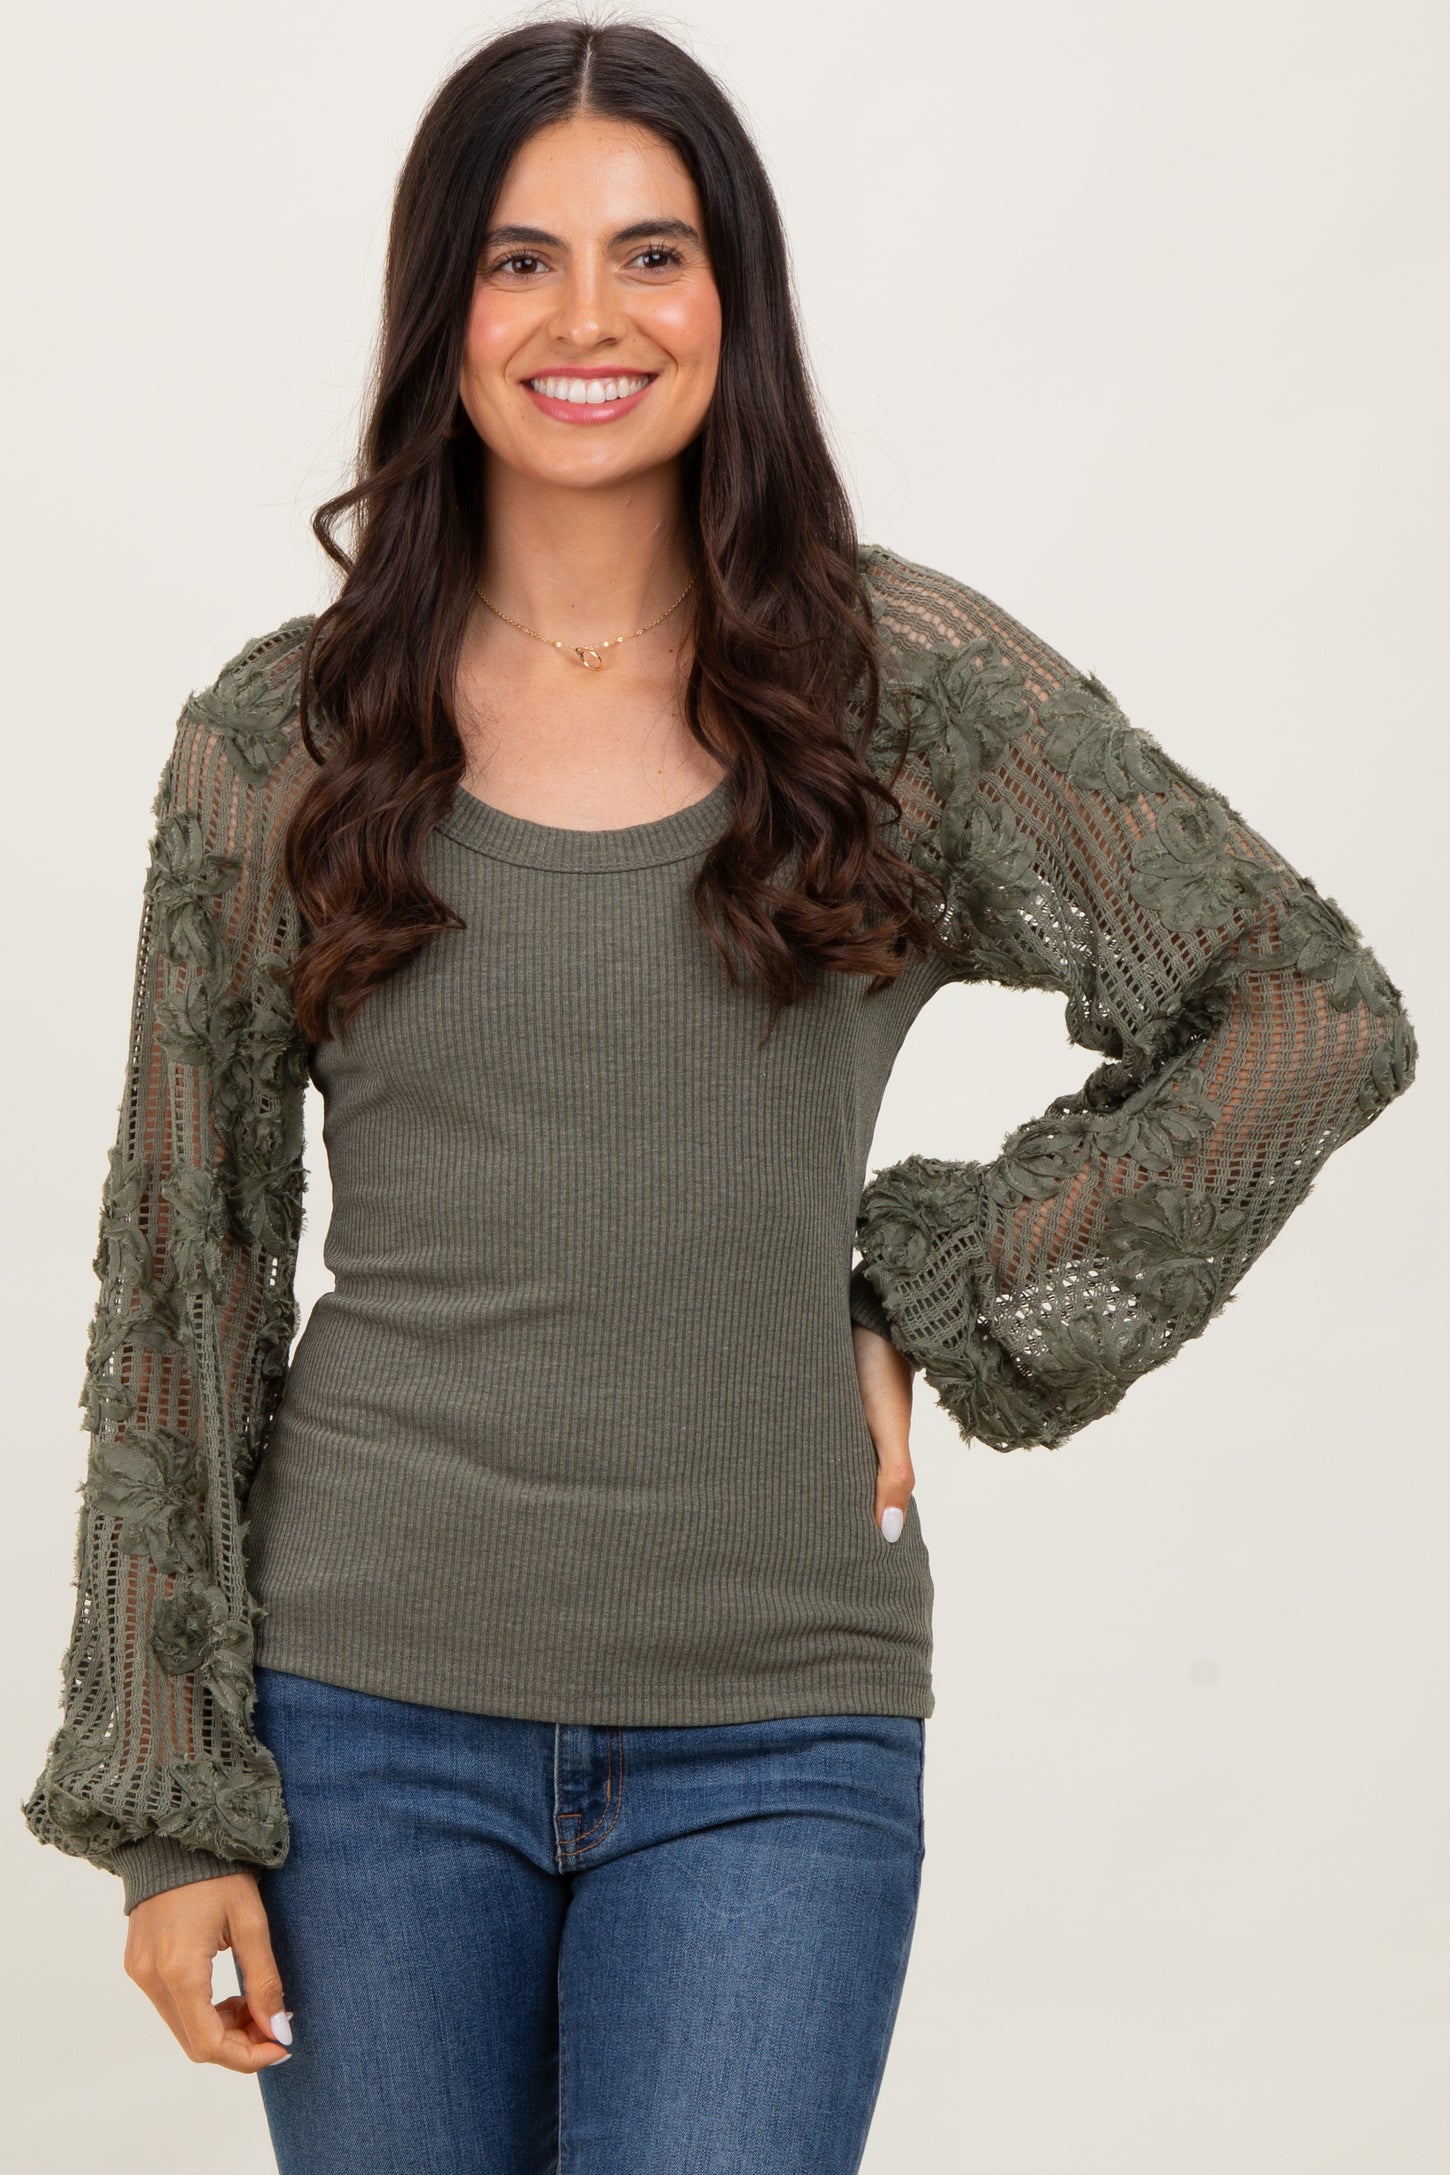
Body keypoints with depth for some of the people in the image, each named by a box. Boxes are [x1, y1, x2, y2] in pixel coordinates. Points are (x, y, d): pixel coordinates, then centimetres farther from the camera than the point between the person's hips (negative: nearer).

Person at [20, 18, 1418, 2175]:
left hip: (773, 1732, -1)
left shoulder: (910, 682, 0)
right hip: (373, 1703, 1)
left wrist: (939, 1301, -2)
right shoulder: (278, 741, 2)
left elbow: (1316, 1011, 3)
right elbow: (183, 1274, 4)